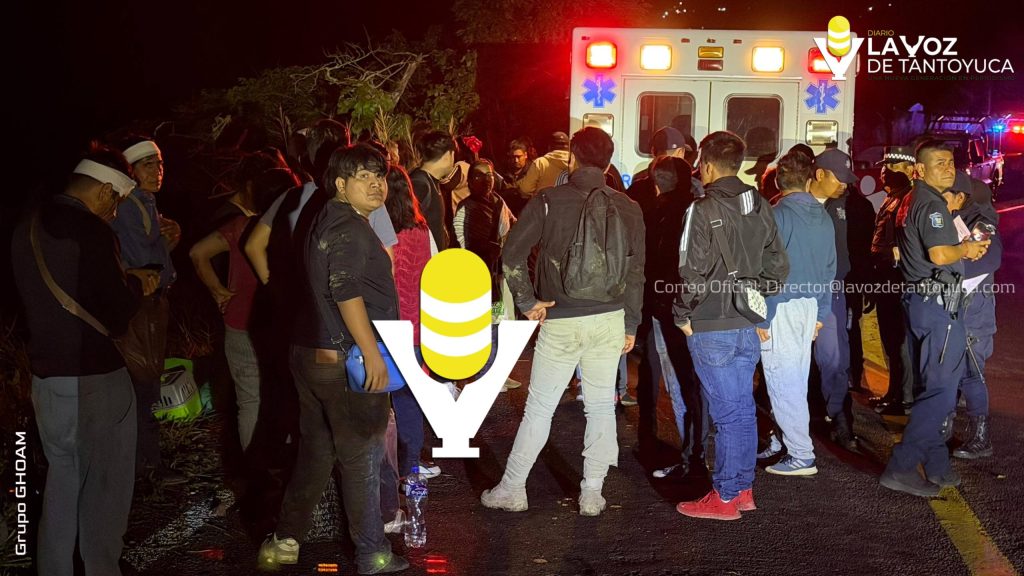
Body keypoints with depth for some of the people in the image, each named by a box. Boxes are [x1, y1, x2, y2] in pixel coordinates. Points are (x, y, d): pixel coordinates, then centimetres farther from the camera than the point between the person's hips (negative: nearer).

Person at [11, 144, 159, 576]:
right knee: (104, 489, 7)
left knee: (62, 480, 21)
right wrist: (136, 288, 1)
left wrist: (123, 280, 16)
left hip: (45, 378, 8)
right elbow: (115, 318, -17)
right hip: (95, 381, -8)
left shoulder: (27, 229, 7)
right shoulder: (90, 232, -19)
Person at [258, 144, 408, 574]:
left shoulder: (327, 221, 16)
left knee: (315, 451, 17)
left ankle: (285, 540, 24)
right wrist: (372, 354, -25)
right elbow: (346, 293, -25)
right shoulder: (349, 228, -15)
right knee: (362, 457, 2)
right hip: (347, 361, -9)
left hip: (311, 355, 9)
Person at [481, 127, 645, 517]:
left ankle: (512, 490, 15)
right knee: (601, 406, 11)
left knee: (539, 408, 6)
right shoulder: (628, 209, 2)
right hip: (609, 319, 2)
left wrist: (527, 301, -2)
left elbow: (512, 255, -11)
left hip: (560, 321, -2)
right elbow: (635, 272, 4)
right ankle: (592, 494, 16)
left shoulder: (548, 202, -5)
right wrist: (631, 324, 11)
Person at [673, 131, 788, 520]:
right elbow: (778, 266, 11)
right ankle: (743, 489, 23)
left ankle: (725, 498, 7)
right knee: (744, 409, 14)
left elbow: (693, 272, -18)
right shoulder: (760, 207, 8)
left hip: (711, 328, -7)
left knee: (726, 412, -2)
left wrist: (683, 316, -5)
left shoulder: (703, 209, -14)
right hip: (748, 326, 7)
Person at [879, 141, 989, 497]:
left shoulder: (913, 201, 16)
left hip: (919, 300, 10)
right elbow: (940, 255, -25)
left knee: (930, 388, 15)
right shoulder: (932, 204, -15)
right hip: (937, 302, -10)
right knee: (942, 391, -8)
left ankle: (935, 465, 23)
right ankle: (900, 468, -9)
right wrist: (965, 249, -5)